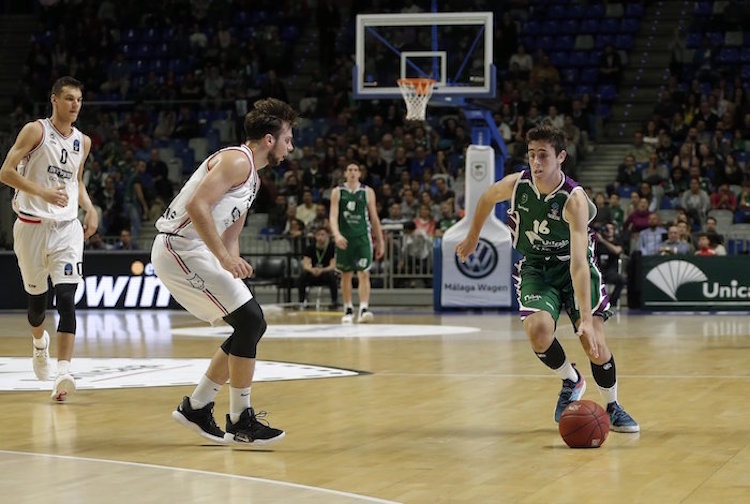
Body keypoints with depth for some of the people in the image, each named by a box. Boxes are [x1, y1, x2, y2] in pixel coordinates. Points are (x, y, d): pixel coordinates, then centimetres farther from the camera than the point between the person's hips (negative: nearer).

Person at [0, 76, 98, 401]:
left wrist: (90, 209, 7)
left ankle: (63, 372, -21)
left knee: (66, 299, -14)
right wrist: (43, 193, -24)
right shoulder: (35, 131, -6)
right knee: (36, 299, 11)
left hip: (67, 228, 2)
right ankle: (40, 343, 44)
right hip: (32, 225, -2)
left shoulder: (83, 142, 10)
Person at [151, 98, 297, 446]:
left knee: (251, 326, 11)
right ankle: (240, 423, -4)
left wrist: (233, 270, 17)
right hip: (180, 249, -10)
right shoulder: (237, 160, -13)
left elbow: (230, 236, 25)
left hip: (191, 253, 10)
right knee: (249, 322, -12)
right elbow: (197, 206, -26)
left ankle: (196, 408, 19)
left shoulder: (251, 175, 19)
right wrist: (225, 258, -29)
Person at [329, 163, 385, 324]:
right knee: (346, 275, 9)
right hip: (344, 238, 1)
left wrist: (380, 241, 8)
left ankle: (364, 309, -20)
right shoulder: (337, 192, 3)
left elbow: (374, 218, 9)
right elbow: (333, 216, -6)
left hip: (362, 237, -1)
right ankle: (348, 310, 21)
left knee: (364, 273, -13)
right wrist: (337, 235, -23)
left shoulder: (368, 192, 4)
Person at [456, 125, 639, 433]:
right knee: (538, 331, -24)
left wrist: (586, 319, -41)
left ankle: (612, 408, 13)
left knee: (594, 342, -14)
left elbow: (579, 263, -36)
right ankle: (571, 382, 7)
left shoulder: (574, 199, -29)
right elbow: (487, 199, 9)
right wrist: (472, 237, 22)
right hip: (535, 266, 2)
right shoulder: (516, 184, -18)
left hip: (573, 267, -2)